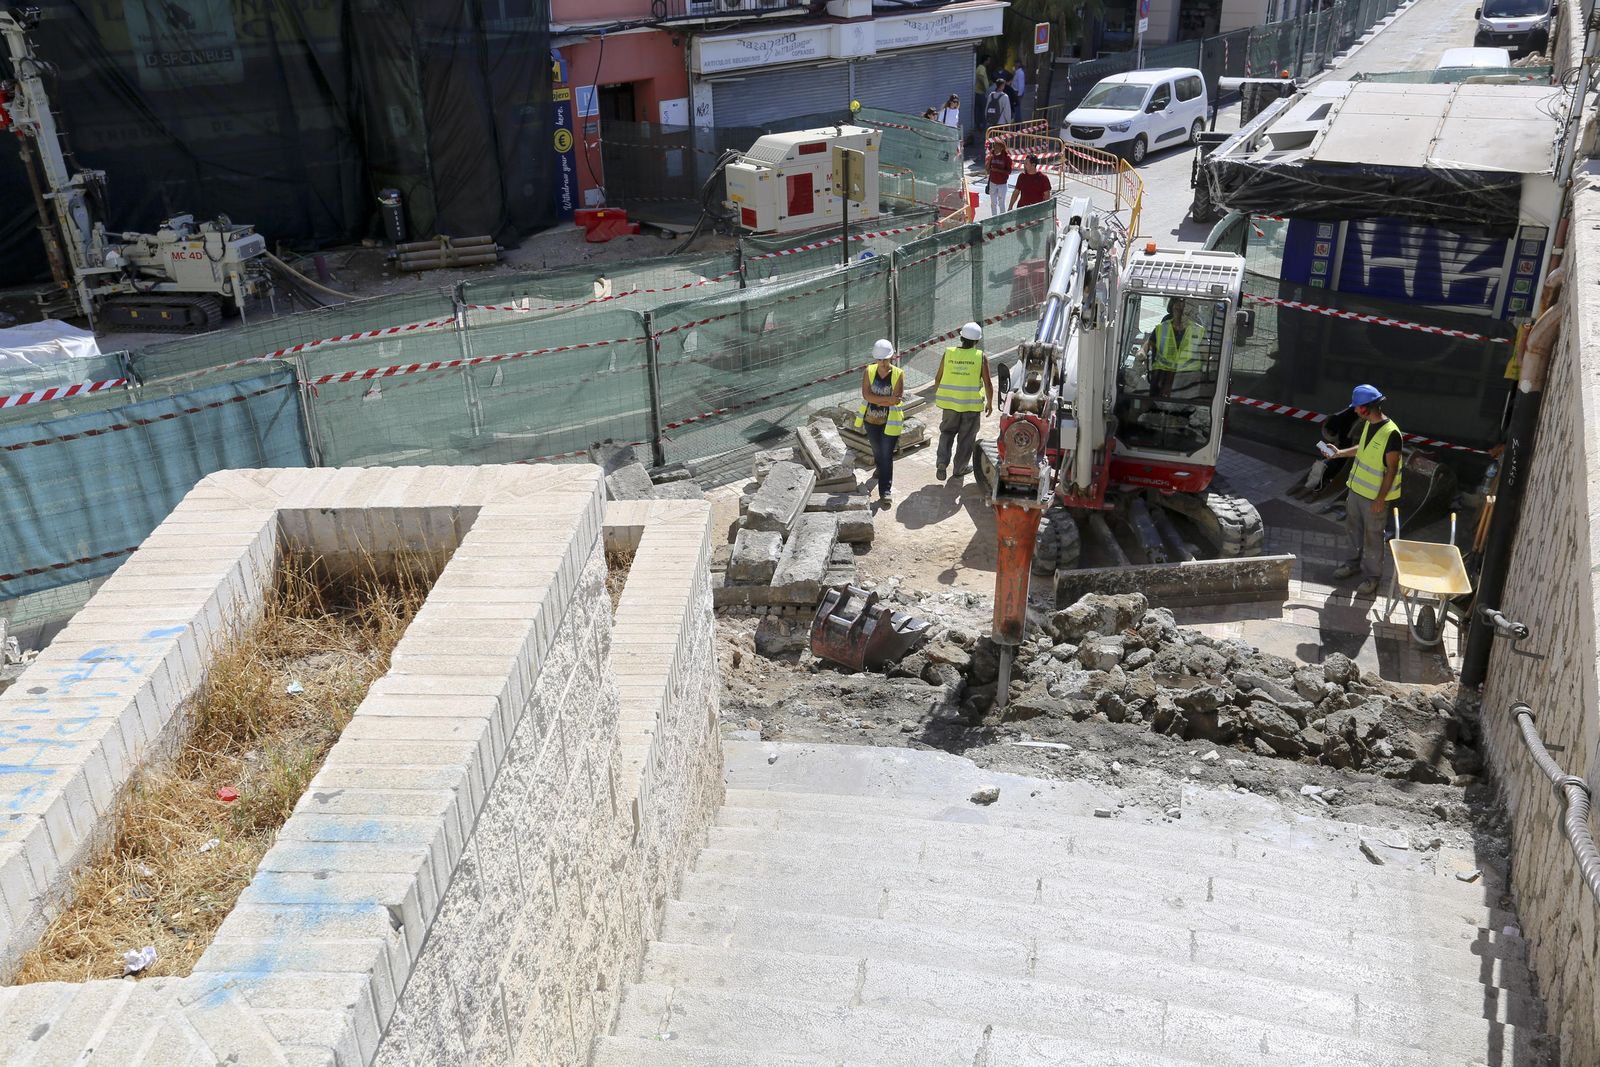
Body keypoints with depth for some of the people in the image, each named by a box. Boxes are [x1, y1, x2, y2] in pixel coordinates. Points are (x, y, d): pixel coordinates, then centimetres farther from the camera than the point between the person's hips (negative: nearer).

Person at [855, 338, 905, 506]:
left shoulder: (898, 374, -12)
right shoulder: (869, 371, -6)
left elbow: (896, 399, -20)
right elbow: (866, 394, -17)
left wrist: (875, 400, -18)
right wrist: (887, 399, -24)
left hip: (890, 421, -3)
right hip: (871, 420, 3)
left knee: (887, 455, -5)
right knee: (877, 450, 22)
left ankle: (886, 491, -2)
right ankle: (880, 469, 51)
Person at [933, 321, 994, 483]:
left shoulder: (948, 353, -4)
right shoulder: (980, 357, -9)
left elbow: (938, 378, 4)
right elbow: (988, 383, -6)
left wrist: (937, 396, 20)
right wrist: (989, 403, 8)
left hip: (950, 402, 2)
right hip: (972, 403, -2)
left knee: (947, 432, 17)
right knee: (966, 436, 13)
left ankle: (942, 462, -2)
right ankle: (960, 468, 22)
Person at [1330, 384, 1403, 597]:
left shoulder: (1391, 433, -27)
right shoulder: (1369, 424, 0)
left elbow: (1391, 469, -23)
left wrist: (1381, 499, -21)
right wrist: (1341, 453, 12)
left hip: (1375, 495, -8)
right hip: (1357, 488, 8)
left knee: (1372, 536, 5)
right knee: (1352, 527, 23)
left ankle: (1372, 576, 20)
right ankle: (1356, 561, 44)